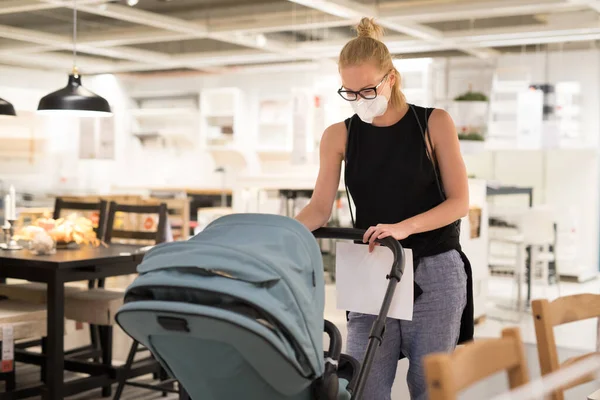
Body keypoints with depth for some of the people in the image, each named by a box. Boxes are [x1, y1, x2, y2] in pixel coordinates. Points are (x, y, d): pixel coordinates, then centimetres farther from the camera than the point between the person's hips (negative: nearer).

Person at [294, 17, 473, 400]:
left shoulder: (435, 124, -2)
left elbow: (459, 202, -7)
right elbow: (320, 208, -2)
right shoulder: (339, 136, 3)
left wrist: (404, 227, -23)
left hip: (435, 273, -2)